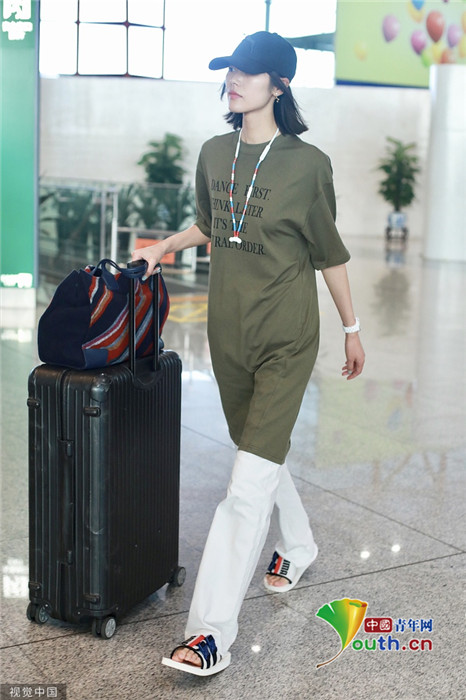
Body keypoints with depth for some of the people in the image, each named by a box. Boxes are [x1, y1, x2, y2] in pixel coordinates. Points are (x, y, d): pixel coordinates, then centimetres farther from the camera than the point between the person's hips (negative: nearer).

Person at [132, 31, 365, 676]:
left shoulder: (307, 163, -8)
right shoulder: (214, 154, 7)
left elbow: (328, 250, 1)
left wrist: (351, 326, 6)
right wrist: (166, 245, 7)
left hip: (287, 336, -6)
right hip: (228, 328, 6)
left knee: (250, 482, -11)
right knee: (262, 452, 21)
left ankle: (211, 633, -10)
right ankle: (299, 546, 47)